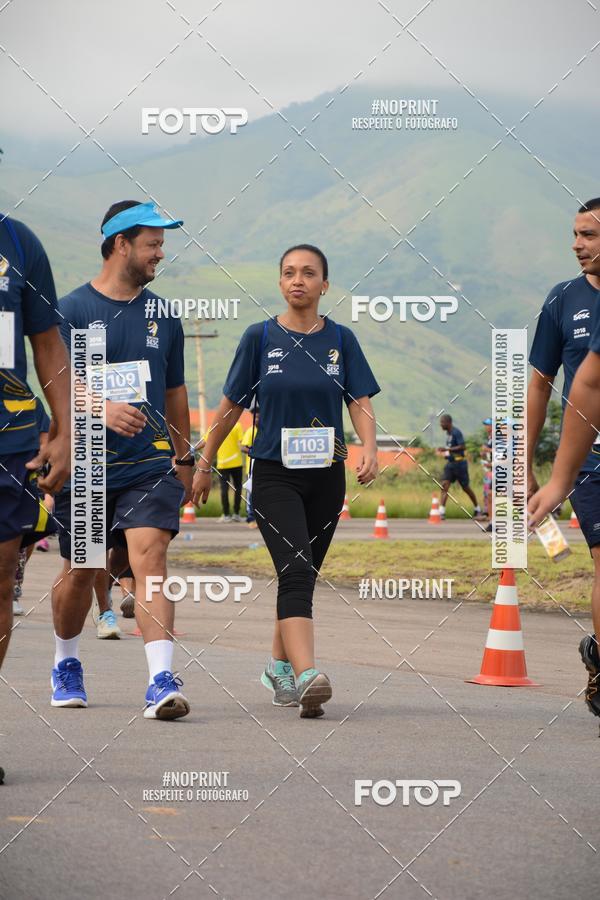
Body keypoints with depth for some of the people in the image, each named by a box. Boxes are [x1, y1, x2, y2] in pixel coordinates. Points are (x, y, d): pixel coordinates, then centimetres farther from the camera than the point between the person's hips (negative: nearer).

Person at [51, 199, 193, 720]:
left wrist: (185, 458, 21)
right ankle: (67, 664, 36)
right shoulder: (72, 310, -3)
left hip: (151, 464, 1)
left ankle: (162, 680, -24)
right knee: (80, 572, 11)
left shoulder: (162, 315, 10)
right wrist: (103, 409, -30)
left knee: (149, 557, -17)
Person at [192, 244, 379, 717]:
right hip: (274, 473, -3)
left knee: (303, 575, 11)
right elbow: (232, 406, 7)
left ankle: (280, 664, 31)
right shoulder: (261, 337, 1)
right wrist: (205, 465, 11)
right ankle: (307, 676, -31)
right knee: (295, 572, -18)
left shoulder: (340, 339, 5)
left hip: (325, 475, 3)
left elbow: (360, 401, 0)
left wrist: (370, 449, -19)